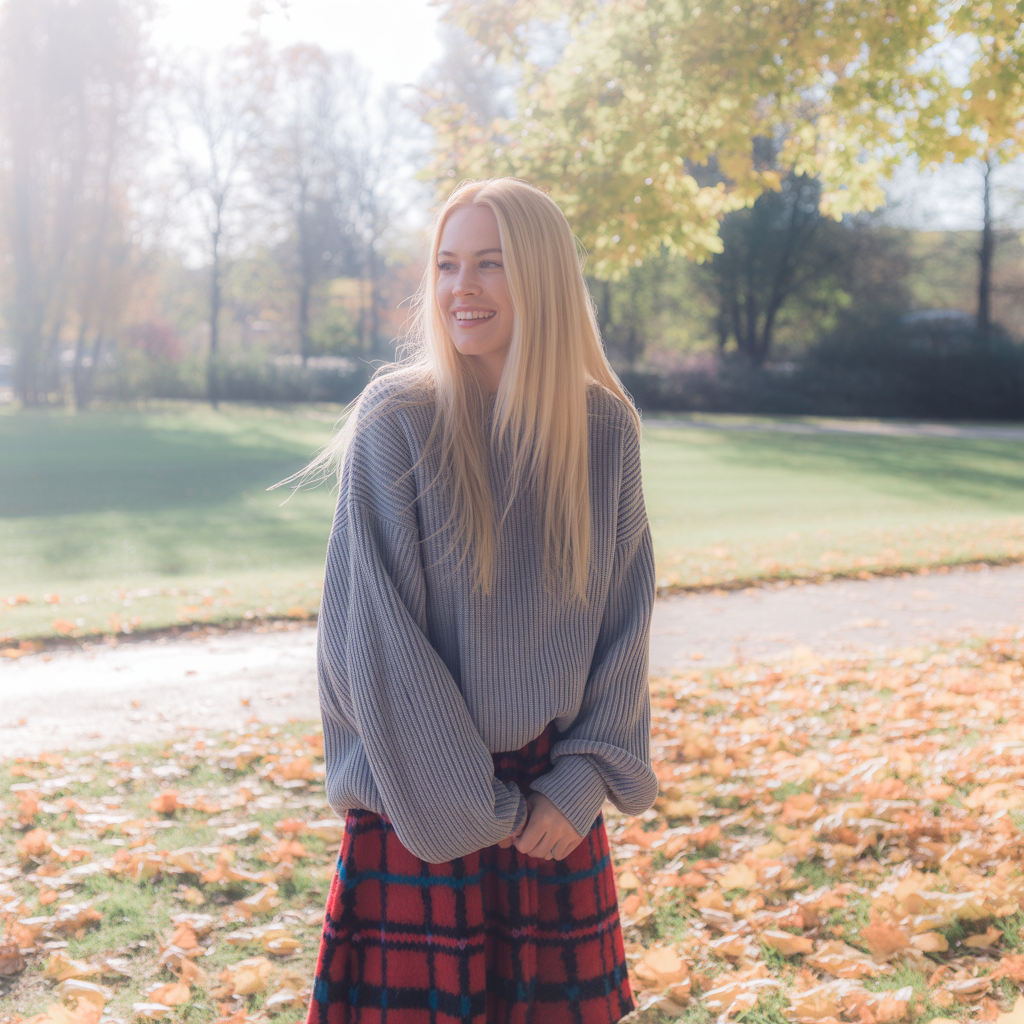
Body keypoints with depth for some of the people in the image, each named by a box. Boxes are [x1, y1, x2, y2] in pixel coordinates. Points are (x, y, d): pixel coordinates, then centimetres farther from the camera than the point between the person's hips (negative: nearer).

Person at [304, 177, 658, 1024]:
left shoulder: (605, 429, 0)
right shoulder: (397, 422, -11)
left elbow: (624, 620, 4)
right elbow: (375, 638, -12)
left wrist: (586, 781, -5)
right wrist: (464, 806, -10)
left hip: (555, 806, 3)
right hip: (419, 809, -3)